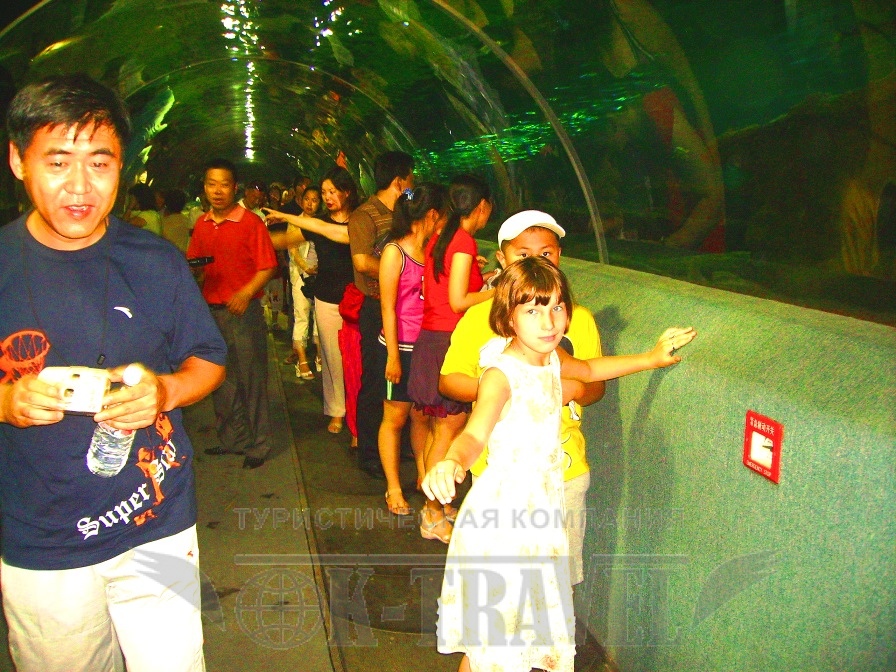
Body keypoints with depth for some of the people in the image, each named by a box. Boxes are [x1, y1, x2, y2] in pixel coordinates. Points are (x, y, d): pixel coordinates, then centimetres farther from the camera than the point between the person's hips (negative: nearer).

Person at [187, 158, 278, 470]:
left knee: (251, 378, 0)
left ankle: (257, 445, 10)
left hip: (243, 311, -6)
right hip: (210, 310, 6)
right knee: (220, 381, 13)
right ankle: (232, 438, 27)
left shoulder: (251, 222, -6)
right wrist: (193, 272, -6)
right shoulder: (201, 225, 11)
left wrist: (246, 292, -22)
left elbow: (268, 267, -8)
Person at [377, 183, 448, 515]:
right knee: (395, 418, 7)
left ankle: (423, 478, 28)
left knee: (422, 416, 14)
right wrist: (393, 356, -12)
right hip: (401, 347, -5)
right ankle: (393, 488, 19)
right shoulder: (394, 252, -10)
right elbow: (388, 308, -11)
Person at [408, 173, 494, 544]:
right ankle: (434, 517, 10)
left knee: (440, 431, 16)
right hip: (449, 342, -9)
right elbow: (458, 301, -19)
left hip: (430, 339, 9)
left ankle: (436, 505, 26)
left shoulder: (439, 237, 12)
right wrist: (496, 291, -7)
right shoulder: (464, 240, -14)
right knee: (448, 434, 1)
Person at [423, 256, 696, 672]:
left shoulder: (550, 357, 2)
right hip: (501, 515, -8)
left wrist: (651, 358, 30)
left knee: (539, 630, 21)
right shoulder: (501, 375, -24)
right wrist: (453, 462, -64)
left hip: (542, 511, 8)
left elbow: (589, 370, 25)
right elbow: (475, 433, -42)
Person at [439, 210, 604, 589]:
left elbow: (596, 385, 12)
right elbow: (447, 380, -2)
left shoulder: (579, 318, 4)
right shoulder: (480, 317, -4)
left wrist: (576, 389, -11)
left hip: (564, 469, 2)